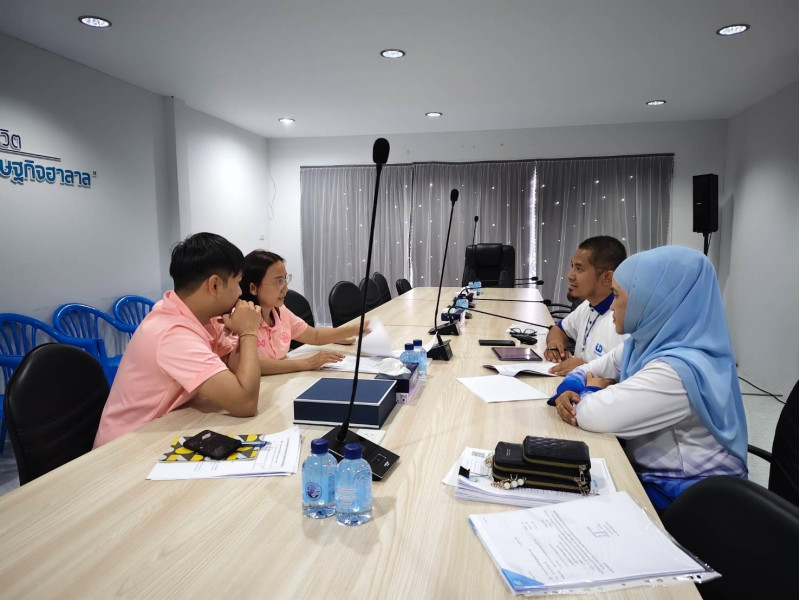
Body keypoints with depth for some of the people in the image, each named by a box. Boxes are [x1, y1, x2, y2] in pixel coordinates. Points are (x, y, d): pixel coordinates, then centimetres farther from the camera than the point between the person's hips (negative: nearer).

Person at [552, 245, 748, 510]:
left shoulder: (680, 369, -30)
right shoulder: (646, 344, 0)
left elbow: (592, 416, -31)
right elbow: (589, 371, 11)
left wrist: (592, 392, -9)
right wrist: (569, 391, -11)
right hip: (648, 474, 7)